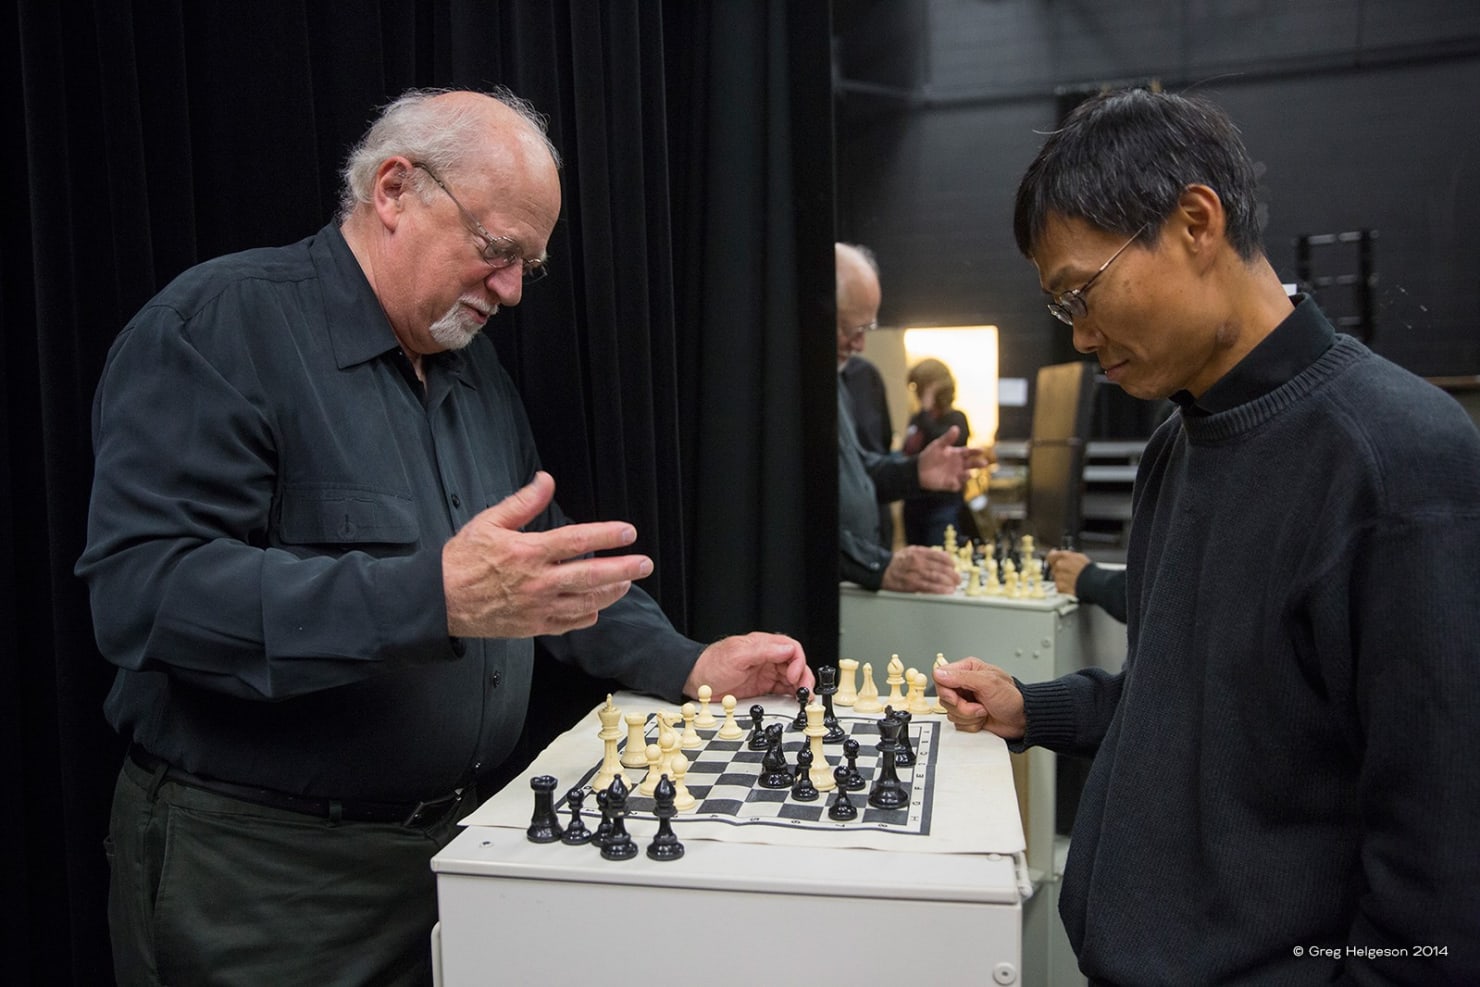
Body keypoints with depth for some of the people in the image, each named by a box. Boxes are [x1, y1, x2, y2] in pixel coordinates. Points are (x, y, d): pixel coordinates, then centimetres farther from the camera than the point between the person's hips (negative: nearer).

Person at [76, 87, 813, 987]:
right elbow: (143, 587, -27)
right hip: (261, 871, -7)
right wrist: (436, 599, -36)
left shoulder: (472, 359, 9)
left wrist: (687, 665, 3)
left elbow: (551, 566, 16)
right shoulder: (219, 326, -15)